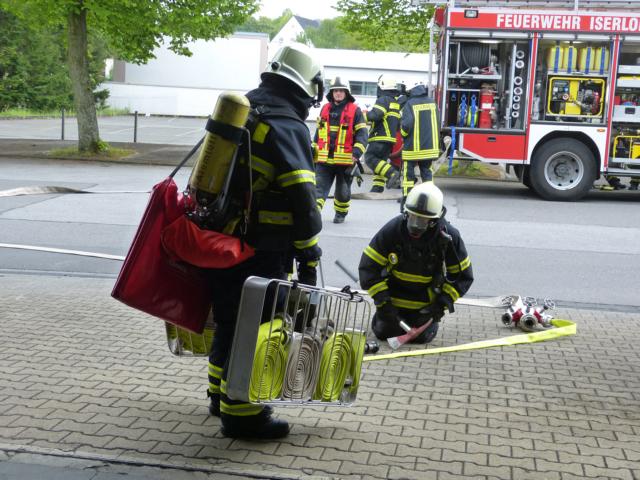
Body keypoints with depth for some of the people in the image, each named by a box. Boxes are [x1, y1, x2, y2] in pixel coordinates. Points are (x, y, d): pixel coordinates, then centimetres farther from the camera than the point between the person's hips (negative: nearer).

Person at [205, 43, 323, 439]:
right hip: (258, 252, -9)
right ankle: (241, 413, 8)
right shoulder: (288, 128, -15)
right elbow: (301, 199, -21)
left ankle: (221, 393, 35)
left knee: (230, 318, 21)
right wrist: (309, 257, -14)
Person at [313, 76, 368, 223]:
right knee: (319, 186, -9)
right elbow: (318, 132, 20)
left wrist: (356, 153, -20)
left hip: (345, 160, -3)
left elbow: (362, 134, -8)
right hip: (324, 160, 3)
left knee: (343, 191, 12)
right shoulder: (325, 109, 12)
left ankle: (341, 214, 32)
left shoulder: (355, 110, -3)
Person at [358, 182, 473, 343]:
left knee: (422, 337, -3)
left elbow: (463, 276, -9)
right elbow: (368, 267, -18)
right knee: (384, 333, 2)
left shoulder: (449, 237, -22)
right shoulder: (392, 229, -24)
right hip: (394, 292, 0)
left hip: (426, 298, 0)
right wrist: (383, 302, -22)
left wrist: (443, 302, -19)